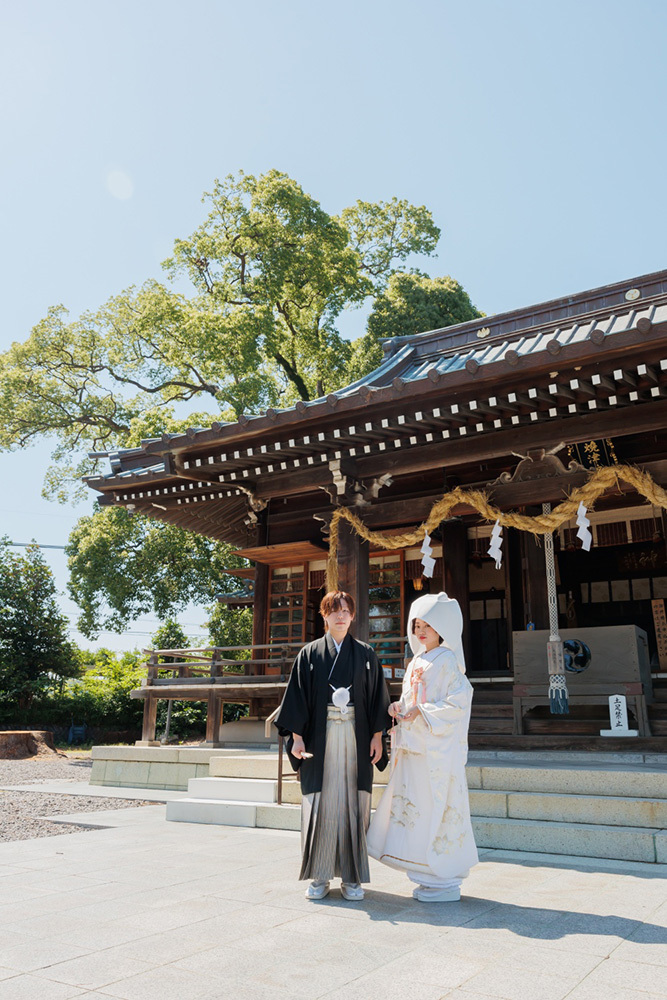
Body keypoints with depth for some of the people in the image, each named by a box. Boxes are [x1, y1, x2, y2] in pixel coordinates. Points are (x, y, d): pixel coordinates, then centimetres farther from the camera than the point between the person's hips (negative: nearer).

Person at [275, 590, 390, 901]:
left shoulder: (365, 654, 7)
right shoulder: (309, 654, 4)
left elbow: (377, 699, 7)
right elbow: (297, 697, 2)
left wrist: (377, 736, 0)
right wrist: (297, 736, -6)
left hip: (356, 739, 1)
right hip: (320, 738, -1)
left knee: (353, 804, 3)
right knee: (320, 805, 1)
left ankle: (352, 877, 14)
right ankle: (319, 876, 14)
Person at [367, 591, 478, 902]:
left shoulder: (447, 661, -9)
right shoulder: (416, 662, 16)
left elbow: (458, 703, -17)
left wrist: (422, 712, -20)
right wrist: (399, 707, 1)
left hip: (438, 749, -8)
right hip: (415, 747, 8)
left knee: (437, 808, -3)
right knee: (414, 807, 10)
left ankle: (445, 882, 9)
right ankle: (429, 876, 23)